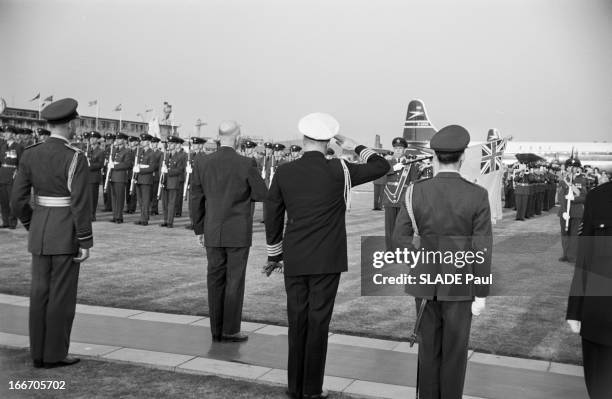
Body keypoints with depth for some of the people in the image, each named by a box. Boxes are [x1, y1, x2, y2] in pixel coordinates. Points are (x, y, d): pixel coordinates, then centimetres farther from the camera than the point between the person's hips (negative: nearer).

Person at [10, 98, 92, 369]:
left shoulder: (30, 155, 2)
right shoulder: (75, 158, -16)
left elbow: (18, 199, 3)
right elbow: (81, 203, -19)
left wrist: (31, 226, 18)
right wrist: (86, 243, -13)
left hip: (40, 231, 6)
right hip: (66, 234, -6)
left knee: (40, 293, 12)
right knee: (62, 295, 3)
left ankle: (38, 353, 18)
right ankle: (54, 355, 10)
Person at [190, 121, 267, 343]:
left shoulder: (201, 163, -2)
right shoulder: (247, 164, -12)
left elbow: (196, 199, 2)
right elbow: (262, 195, -4)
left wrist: (199, 230, 11)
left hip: (213, 233, 3)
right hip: (239, 233, -3)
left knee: (215, 280, 9)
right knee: (235, 281, 5)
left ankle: (217, 331, 14)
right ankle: (230, 330, 8)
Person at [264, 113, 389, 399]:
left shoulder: (284, 172, 0)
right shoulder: (338, 171, -7)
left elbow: (272, 217, 7)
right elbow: (382, 166, 3)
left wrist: (274, 255, 18)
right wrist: (354, 147, 12)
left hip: (295, 260, 3)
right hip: (327, 260, -2)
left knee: (297, 321, 12)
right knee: (318, 323, 4)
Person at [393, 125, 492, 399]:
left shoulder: (416, 191, -9)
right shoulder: (477, 195, -13)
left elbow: (400, 237, -7)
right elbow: (482, 250, -12)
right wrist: (481, 294, -5)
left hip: (426, 281, 2)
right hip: (460, 284, -1)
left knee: (429, 348, 15)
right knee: (455, 351, 12)